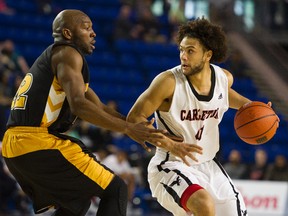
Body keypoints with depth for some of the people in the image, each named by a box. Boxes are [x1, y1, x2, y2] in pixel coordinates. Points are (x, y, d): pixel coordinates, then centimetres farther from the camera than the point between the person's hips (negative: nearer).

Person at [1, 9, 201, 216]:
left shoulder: (49, 58, 27)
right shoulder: (67, 54, -4)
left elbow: (99, 108, 27)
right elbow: (79, 105, -21)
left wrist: (138, 128, 20)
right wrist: (128, 129, -23)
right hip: (40, 143, -10)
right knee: (115, 190, -2)